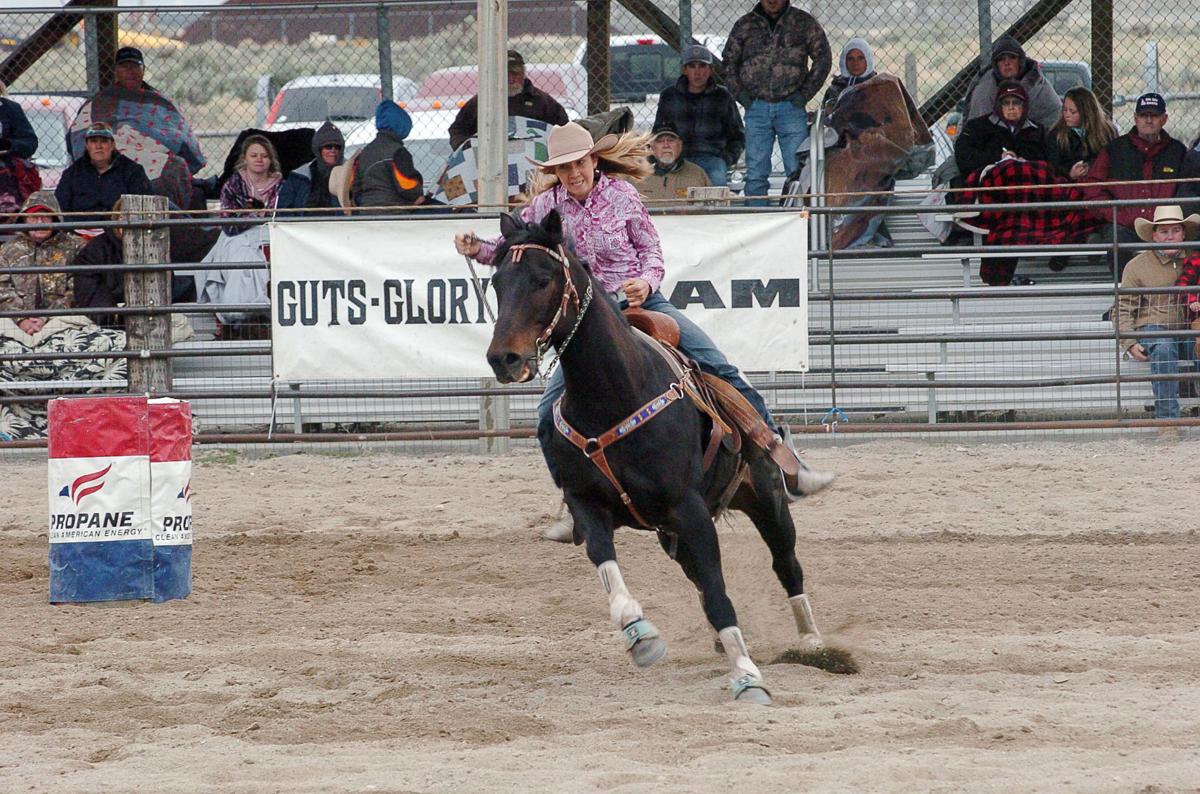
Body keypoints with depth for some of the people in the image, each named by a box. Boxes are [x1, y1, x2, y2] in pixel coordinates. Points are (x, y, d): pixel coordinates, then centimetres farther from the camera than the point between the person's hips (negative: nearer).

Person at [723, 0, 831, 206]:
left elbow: (823, 58, 7)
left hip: (790, 106, -2)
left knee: (797, 170, -4)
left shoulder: (803, 23, 4)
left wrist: (805, 94, -1)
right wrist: (740, 94, 2)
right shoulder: (745, 25, 8)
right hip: (757, 109, 2)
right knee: (756, 173, 2)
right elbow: (729, 61, 16)